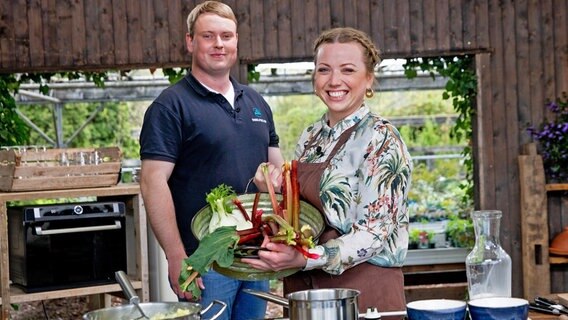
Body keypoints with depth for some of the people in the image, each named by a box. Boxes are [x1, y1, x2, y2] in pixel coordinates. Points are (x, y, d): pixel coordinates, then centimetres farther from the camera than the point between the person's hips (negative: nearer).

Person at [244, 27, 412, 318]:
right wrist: (272, 191, -4)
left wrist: (303, 259, -28)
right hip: (301, 287, 6)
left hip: (362, 289, -6)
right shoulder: (310, 137, 7)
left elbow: (375, 231, -18)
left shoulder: (380, 138, -13)